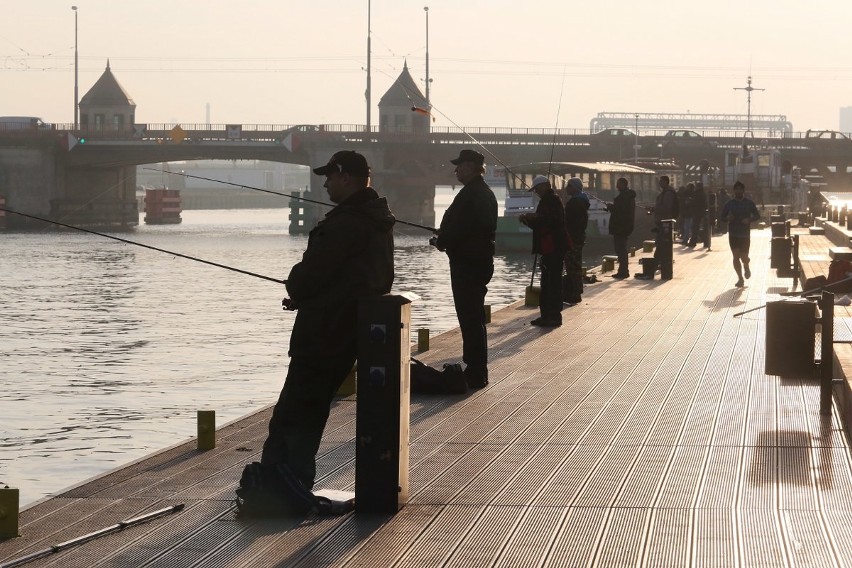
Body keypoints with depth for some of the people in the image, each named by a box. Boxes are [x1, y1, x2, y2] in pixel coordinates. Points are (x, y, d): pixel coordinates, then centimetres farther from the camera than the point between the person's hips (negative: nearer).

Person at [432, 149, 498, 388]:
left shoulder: (470, 195, -18)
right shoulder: (485, 193, 14)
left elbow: (456, 228, -23)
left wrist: (441, 241, -4)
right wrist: (444, 239, 13)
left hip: (467, 263, -11)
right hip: (481, 260, 11)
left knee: (470, 317, -7)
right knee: (474, 317, 17)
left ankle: (475, 373, -4)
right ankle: (475, 370, 24)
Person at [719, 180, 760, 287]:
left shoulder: (749, 203, 2)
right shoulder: (729, 204, 3)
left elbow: (757, 216, 6)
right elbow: (721, 218, 8)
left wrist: (749, 219, -15)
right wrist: (728, 218, -15)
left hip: (745, 234, -1)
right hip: (733, 234, 1)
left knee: (744, 257, -4)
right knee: (736, 257, -5)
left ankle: (746, 267, 32)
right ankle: (740, 278, 8)